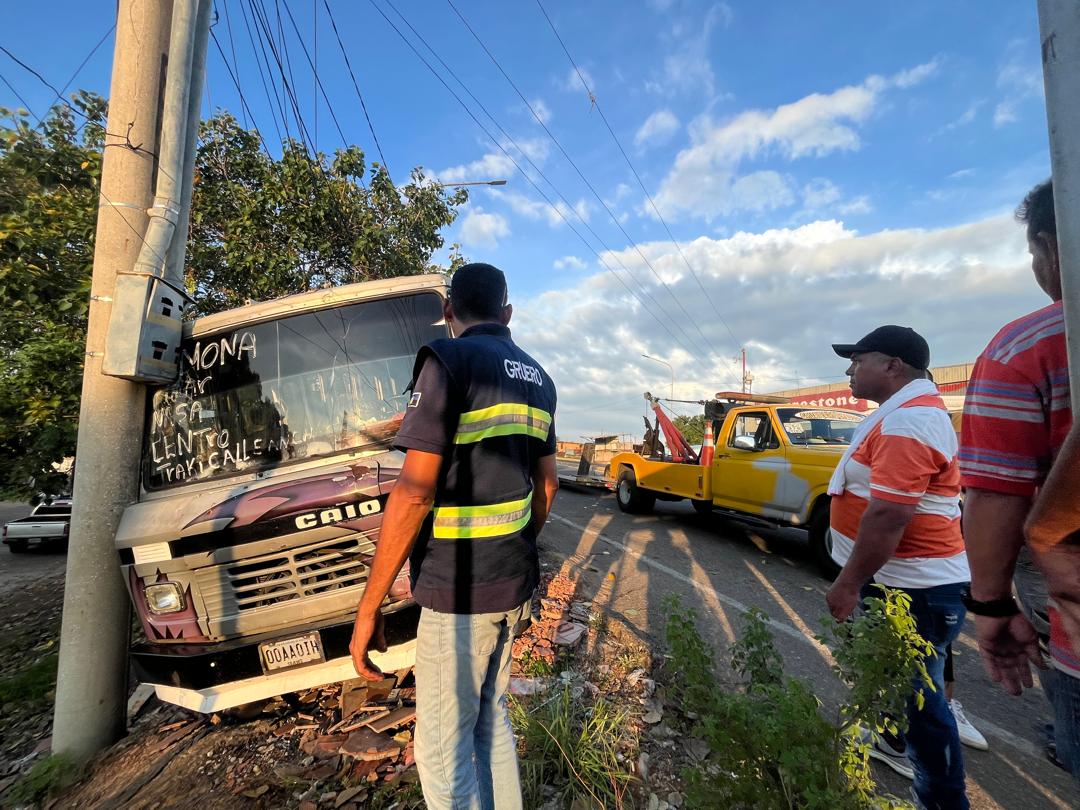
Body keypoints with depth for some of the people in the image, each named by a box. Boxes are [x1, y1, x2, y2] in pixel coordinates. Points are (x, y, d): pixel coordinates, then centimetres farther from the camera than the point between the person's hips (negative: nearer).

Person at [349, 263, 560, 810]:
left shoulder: (448, 360, -13)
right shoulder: (538, 378, 9)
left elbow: (414, 493, -19)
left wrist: (368, 607, -11)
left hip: (459, 591, -7)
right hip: (515, 582, 8)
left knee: (443, 748, 10)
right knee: (491, 718, 24)